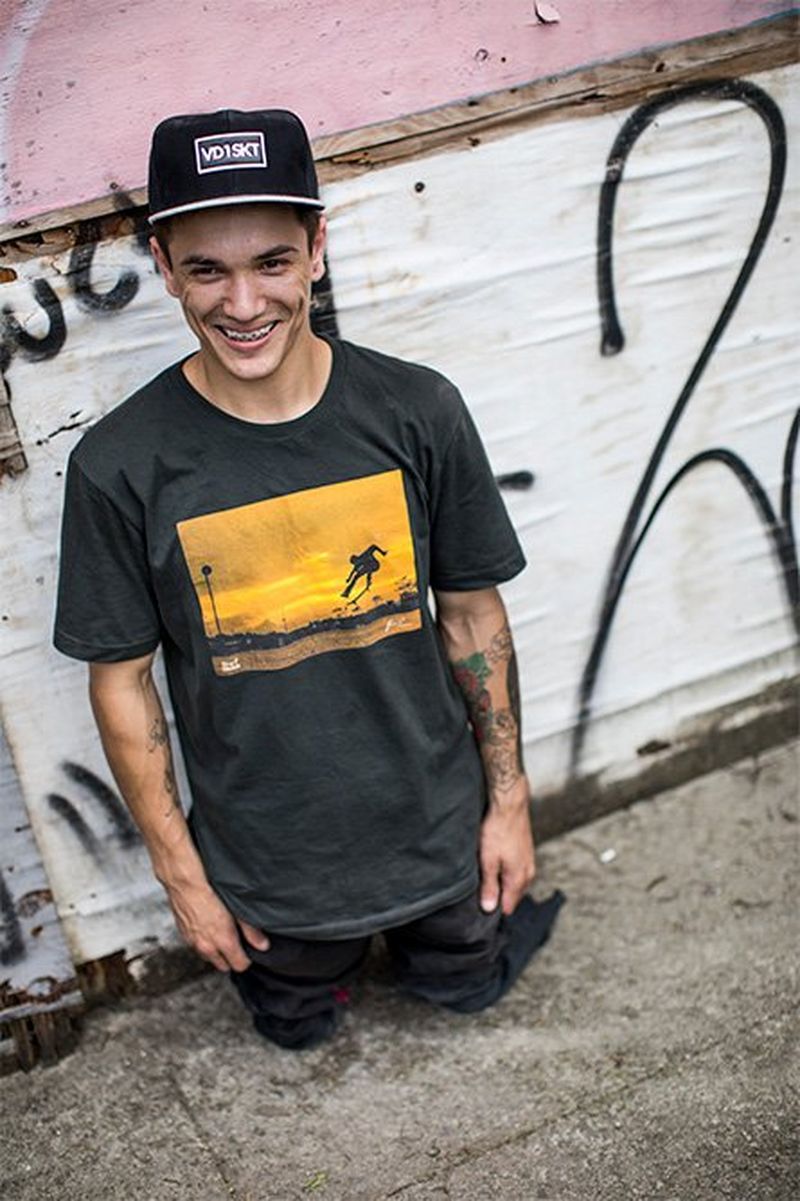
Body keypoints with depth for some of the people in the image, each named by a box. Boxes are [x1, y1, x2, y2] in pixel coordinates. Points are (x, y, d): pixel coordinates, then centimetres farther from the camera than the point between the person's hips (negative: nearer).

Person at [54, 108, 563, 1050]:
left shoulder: (418, 412, -16)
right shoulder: (119, 465, -21)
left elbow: (472, 610, -5)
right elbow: (121, 679, -11)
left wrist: (509, 798, 0)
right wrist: (179, 870, -5)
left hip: (435, 829, 1)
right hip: (265, 863, 0)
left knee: (467, 984, 26)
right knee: (298, 1026, 26)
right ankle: (317, 958, 58)